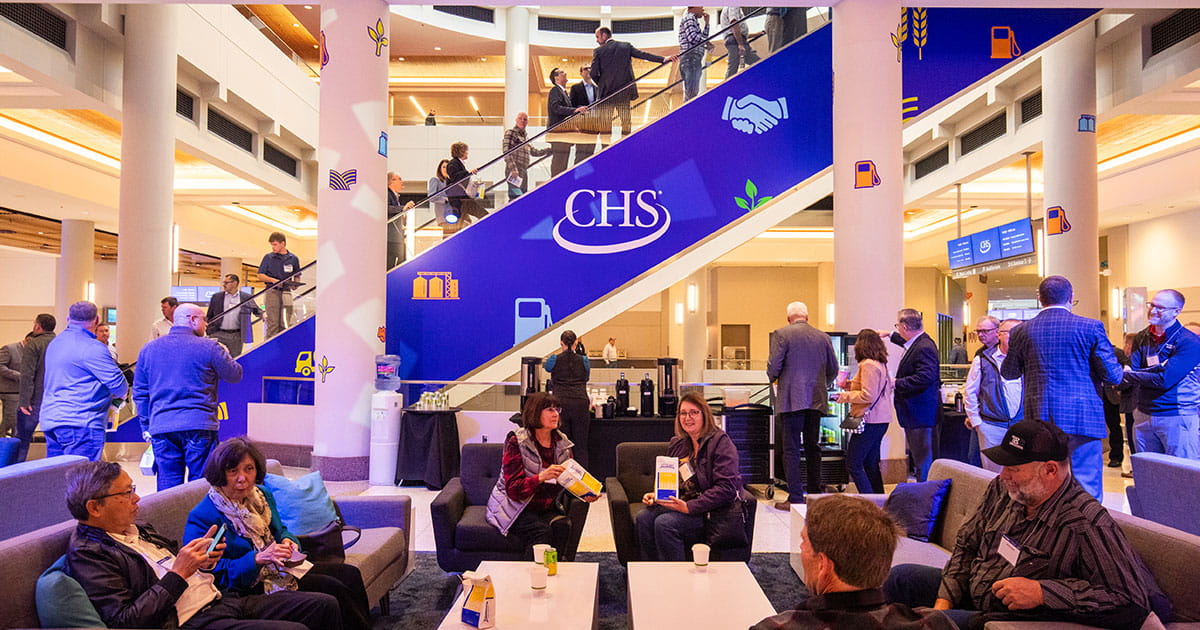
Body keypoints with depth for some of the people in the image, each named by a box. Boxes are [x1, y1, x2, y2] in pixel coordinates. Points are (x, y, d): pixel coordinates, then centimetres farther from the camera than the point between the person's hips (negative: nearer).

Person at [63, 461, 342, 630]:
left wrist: (201, 559, 6)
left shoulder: (138, 530, 17)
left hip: (219, 600, 9)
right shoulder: (87, 554, -9)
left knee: (324, 605, 0)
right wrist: (178, 574, -17)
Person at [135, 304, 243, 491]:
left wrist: (146, 426, 21)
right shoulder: (209, 347, -5)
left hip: (161, 427, 4)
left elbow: (139, 392, 15)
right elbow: (235, 375, 4)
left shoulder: (148, 349, 11)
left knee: (167, 484, 9)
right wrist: (223, 353, 22)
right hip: (199, 426, -4)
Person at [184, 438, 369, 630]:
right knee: (334, 589, -21)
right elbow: (216, 574, -17)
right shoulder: (202, 517, -15)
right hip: (253, 584, -8)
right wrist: (258, 559, -28)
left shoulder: (262, 494, 7)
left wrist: (287, 541, -3)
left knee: (350, 574, -7)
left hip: (282, 566, 8)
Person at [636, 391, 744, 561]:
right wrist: (656, 496, -1)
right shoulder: (677, 444, 14)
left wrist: (689, 507, -23)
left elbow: (726, 488, -18)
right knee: (643, 518, -17)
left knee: (665, 523, -28)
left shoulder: (721, 442, -9)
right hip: (685, 505, 7)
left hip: (718, 512, -7)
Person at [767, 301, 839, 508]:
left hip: (791, 400, -5)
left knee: (791, 449, -1)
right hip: (816, 400, 5)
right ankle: (815, 494, 23)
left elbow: (774, 366, -10)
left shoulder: (781, 334, -5)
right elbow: (833, 370, 13)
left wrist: (773, 378, 11)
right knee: (812, 448, 15)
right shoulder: (823, 337, 9)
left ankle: (795, 499, -1)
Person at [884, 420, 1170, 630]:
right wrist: (944, 601, -4)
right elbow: (967, 544, 6)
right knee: (900, 578, 3)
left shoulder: (1086, 525, -26)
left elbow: (1133, 601, -28)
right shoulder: (1001, 489, -5)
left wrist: (1043, 592, -31)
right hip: (968, 595, 7)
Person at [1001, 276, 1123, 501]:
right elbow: (1112, 375, -4)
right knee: (1087, 491, 4)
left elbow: (1008, 372, 12)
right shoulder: (1091, 327, -5)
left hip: (1039, 420, 2)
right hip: (1083, 416, -2)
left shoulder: (1021, 331, 1)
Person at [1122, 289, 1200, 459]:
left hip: (1178, 417, -5)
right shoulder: (1142, 338, 8)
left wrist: (1126, 375, -12)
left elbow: (1164, 380, -19)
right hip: (1144, 415, 5)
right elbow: (1133, 370, -2)